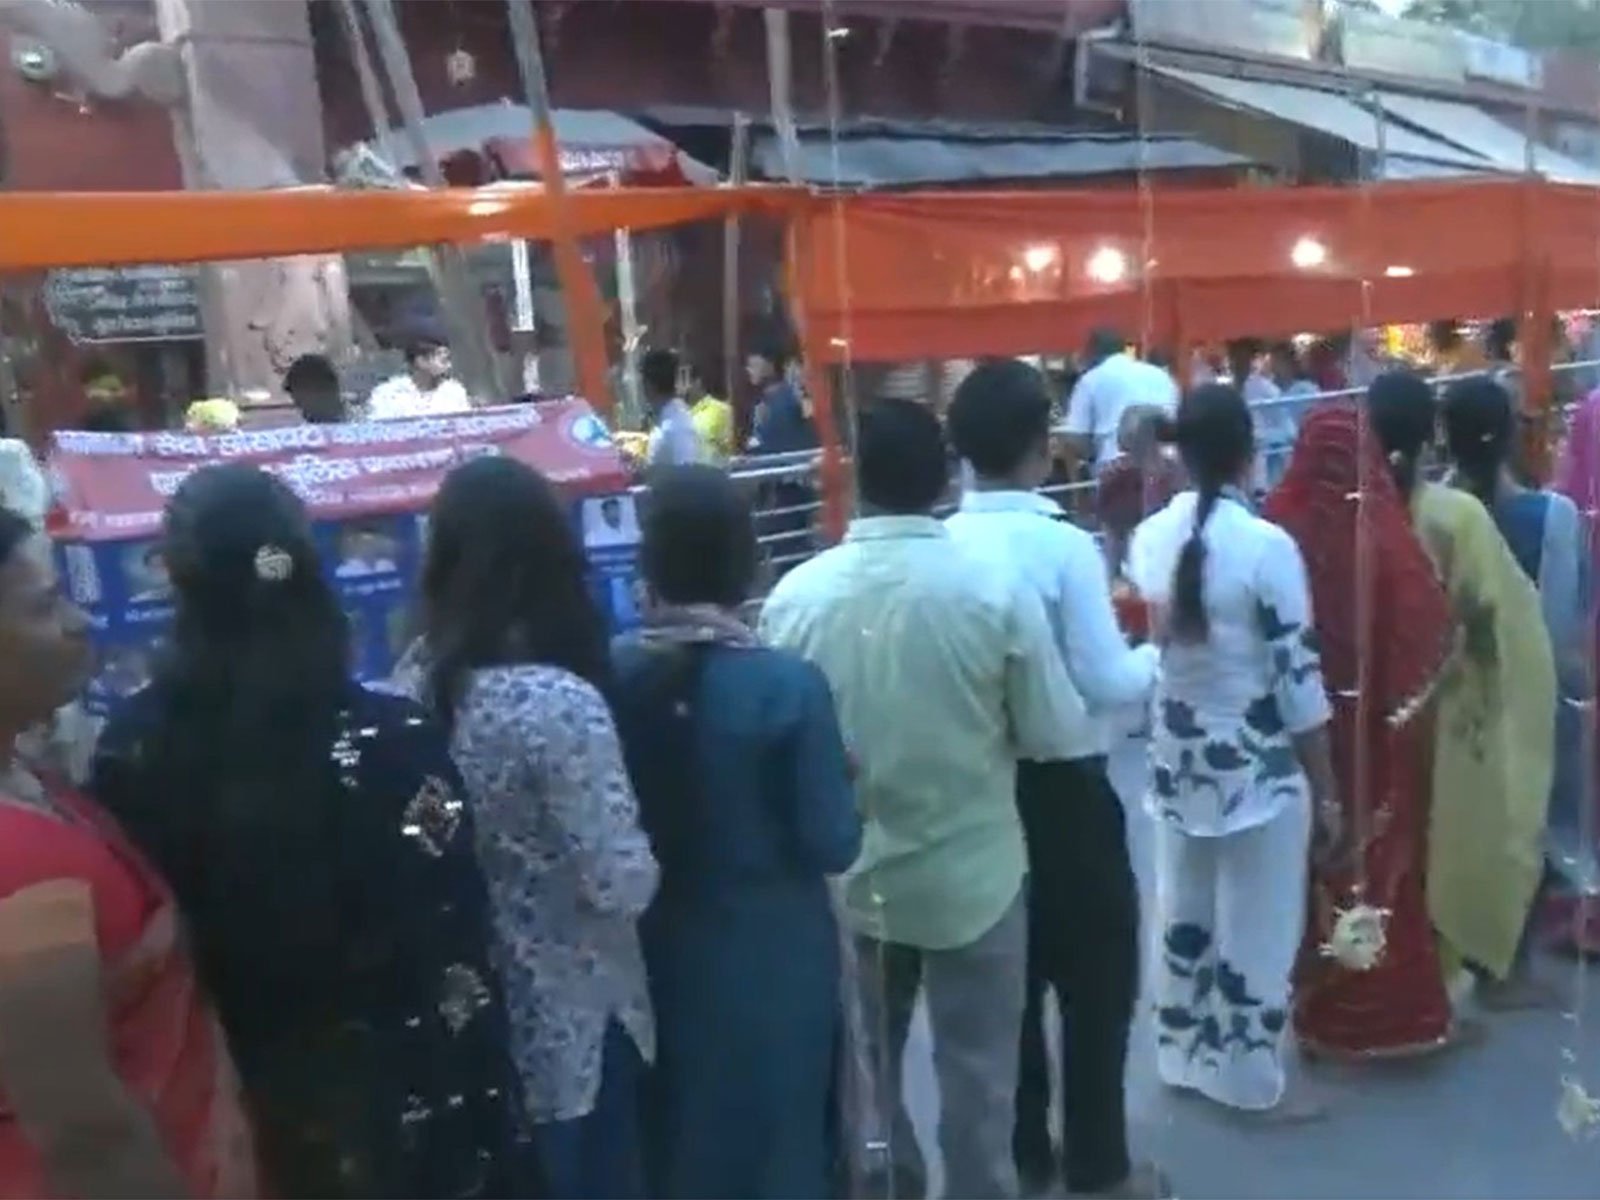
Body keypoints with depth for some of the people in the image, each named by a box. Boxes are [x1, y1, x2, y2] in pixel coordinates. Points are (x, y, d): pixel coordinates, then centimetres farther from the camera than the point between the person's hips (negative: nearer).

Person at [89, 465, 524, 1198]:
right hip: (387, 1104, -3)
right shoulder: (393, 742, -21)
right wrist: (480, 1141, -9)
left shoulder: (130, 750, -11)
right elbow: (454, 962, -20)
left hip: (214, 1107, 3)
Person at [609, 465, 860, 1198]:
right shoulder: (788, 687, -20)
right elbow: (833, 845, -14)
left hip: (658, 955, 3)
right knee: (777, 1139, 18)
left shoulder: (609, 676, -11)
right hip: (772, 958, -3)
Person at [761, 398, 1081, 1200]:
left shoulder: (797, 594, -14)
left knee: (863, 1066, 22)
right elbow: (1054, 737, -10)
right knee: (976, 1072, 15)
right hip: (972, 874, -2)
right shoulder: (995, 590, -18)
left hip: (850, 877, 2)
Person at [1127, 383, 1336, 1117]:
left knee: (1184, 916, 18)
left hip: (1177, 760, 5)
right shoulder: (1267, 546, -18)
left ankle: (1184, 1058, 33)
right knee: (1257, 931, 9)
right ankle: (1253, 1083, 23)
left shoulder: (1150, 538, -3)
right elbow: (1299, 681, -14)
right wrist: (1326, 792, -7)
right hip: (1259, 768, -5)